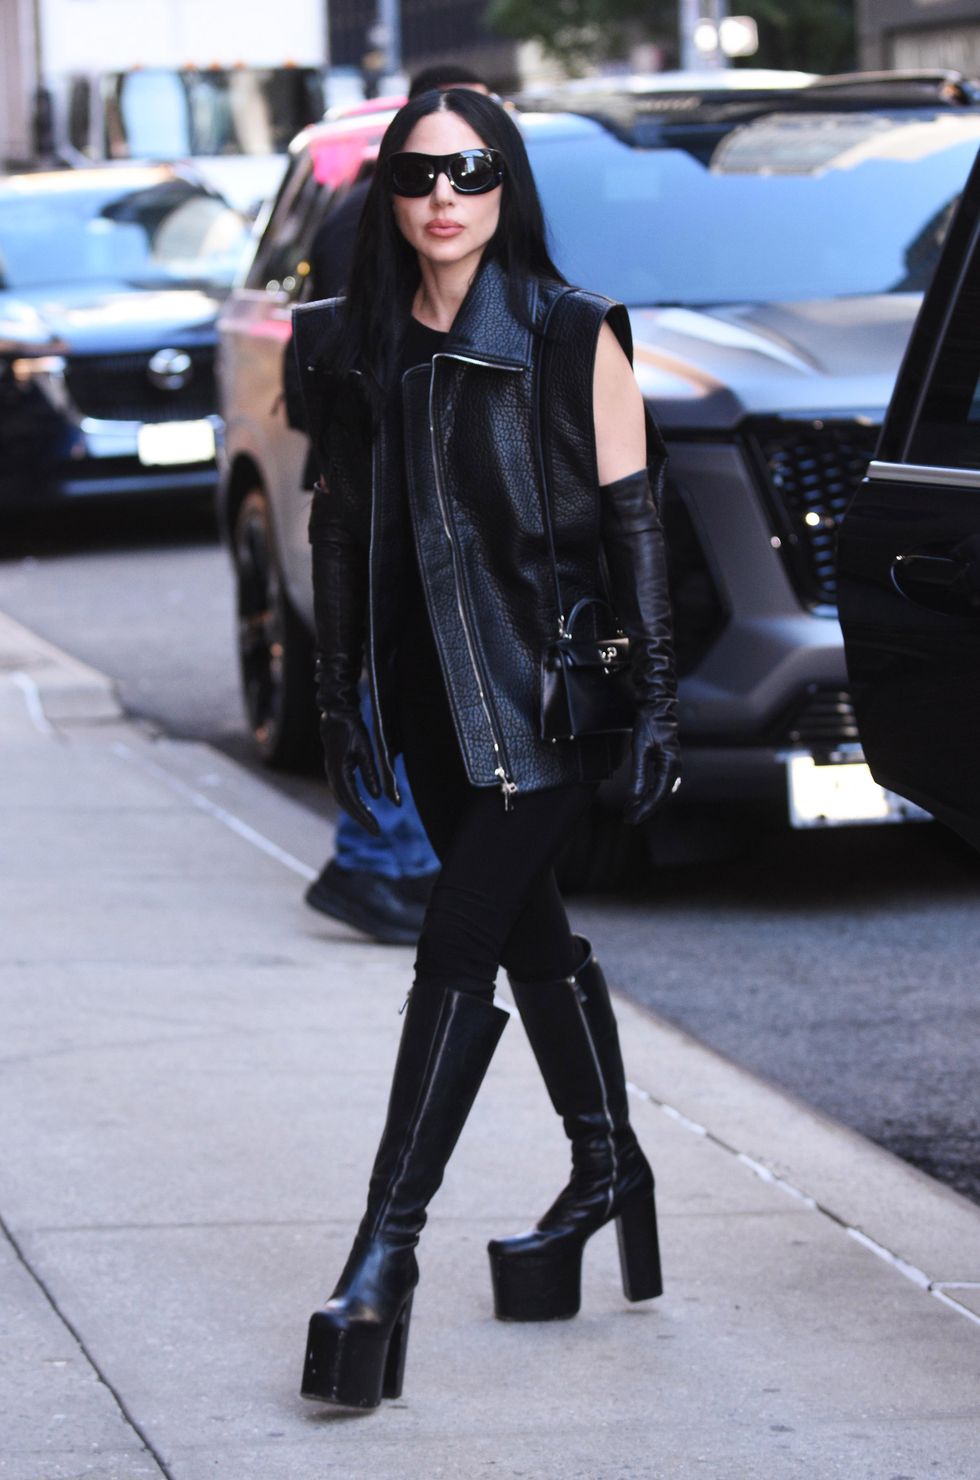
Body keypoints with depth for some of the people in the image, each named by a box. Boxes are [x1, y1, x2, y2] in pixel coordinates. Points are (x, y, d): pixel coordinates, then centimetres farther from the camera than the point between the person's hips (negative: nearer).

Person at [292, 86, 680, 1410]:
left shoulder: (574, 336, -6)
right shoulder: (355, 345, 6)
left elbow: (632, 523, -6)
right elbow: (341, 523, 12)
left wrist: (655, 701, -9)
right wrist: (340, 692, 10)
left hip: (550, 684, -5)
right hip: (434, 693, 5)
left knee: (458, 949, -10)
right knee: (528, 930, 16)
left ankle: (389, 1240, -10)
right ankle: (607, 1168, 32)